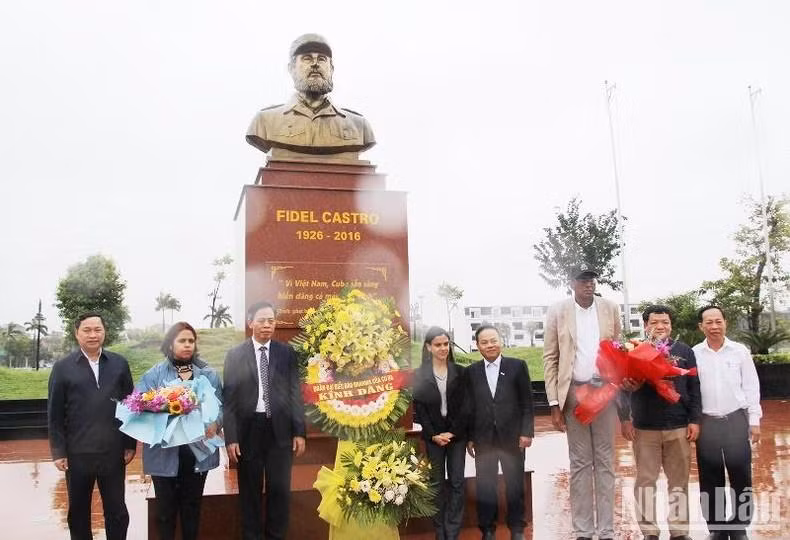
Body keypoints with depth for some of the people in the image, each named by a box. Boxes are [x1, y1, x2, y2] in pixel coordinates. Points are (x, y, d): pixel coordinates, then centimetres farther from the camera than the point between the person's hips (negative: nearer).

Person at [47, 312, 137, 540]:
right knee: (78, 513, 15)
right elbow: (55, 414, 0)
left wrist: (130, 444, 1)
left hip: (113, 453, 1)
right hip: (77, 454, 0)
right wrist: (58, 451, -4)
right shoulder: (62, 367, 0)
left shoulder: (119, 363, 2)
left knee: (117, 512, 10)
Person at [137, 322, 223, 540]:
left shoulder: (208, 374, 5)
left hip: (199, 449, 2)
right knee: (166, 506, 8)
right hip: (165, 451, -2)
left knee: (192, 504, 14)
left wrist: (214, 424, -15)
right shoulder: (154, 374, -1)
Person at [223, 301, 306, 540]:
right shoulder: (235, 355, 0)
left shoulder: (287, 353, 3)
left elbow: (295, 393, 3)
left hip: (280, 429, 1)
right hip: (248, 429, -1)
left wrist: (299, 431, -1)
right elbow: (229, 398, -2)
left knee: (280, 488, 6)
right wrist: (230, 437, -7)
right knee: (249, 489, 11)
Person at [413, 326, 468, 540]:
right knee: (437, 484, 5)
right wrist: (433, 435, -9)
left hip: (457, 434, 1)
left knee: (457, 483, 1)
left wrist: (453, 432, -9)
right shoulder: (419, 375, -1)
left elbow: (464, 405, -1)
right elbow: (419, 408, -3)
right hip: (433, 436, -1)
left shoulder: (460, 372, 2)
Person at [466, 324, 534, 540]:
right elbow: (469, 406, 5)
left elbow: (527, 402, 0)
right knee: (484, 486, 7)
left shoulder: (517, 366, 0)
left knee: (515, 485, 10)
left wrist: (527, 432, -6)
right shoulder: (471, 372, 5)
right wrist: (470, 437, 2)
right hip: (483, 439, 1)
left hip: (512, 437, -1)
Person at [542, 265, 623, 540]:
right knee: (579, 463, 6)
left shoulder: (610, 308, 4)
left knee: (605, 462, 7)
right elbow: (550, 358, -1)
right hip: (573, 392, -1)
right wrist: (554, 403, -6)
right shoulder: (557, 311, -1)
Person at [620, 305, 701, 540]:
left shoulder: (685, 351, 6)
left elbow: (694, 388, 6)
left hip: (679, 427, 1)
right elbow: (624, 387, 1)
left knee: (679, 480, 9)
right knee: (645, 479, 5)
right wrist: (625, 419, -7)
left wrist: (695, 420, 1)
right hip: (644, 427, -1)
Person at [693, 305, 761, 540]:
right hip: (706, 422, 0)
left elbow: (751, 387, 4)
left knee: (740, 476, 4)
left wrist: (754, 420, 1)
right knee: (711, 479, 7)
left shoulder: (740, 351, 1)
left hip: (736, 419, 0)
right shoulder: (694, 354, 0)